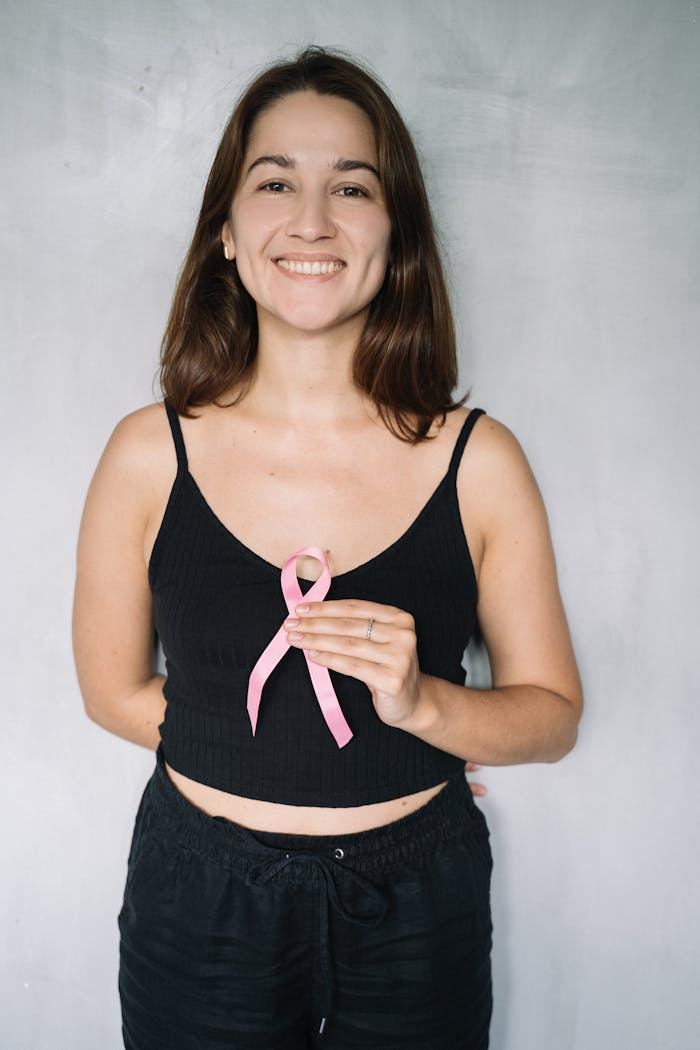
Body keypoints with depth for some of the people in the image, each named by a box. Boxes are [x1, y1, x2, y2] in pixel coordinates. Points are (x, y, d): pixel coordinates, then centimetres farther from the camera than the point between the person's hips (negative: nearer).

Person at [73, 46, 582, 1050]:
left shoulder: (478, 461, -11)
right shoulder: (149, 454, -11)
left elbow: (553, 712, -4)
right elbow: (115, 690, -1)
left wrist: (420, 704, -23)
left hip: (417, 906, 1)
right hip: (200, 906, 0)